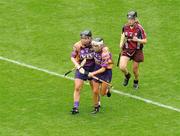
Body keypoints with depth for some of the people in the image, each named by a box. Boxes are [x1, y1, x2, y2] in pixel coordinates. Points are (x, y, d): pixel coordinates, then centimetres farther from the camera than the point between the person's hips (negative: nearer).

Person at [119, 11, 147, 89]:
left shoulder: (139, 28, -16)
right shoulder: (125, 27, -4)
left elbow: (145, 41, -12)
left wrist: (137, 40, -30)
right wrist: (121, 43, 5)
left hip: (137, 51, -3)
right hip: (126, 50, 3)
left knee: (135, 70, 8)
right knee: (122, 67, -14)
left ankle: (136, 82, 41)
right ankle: (127, 76, 23)